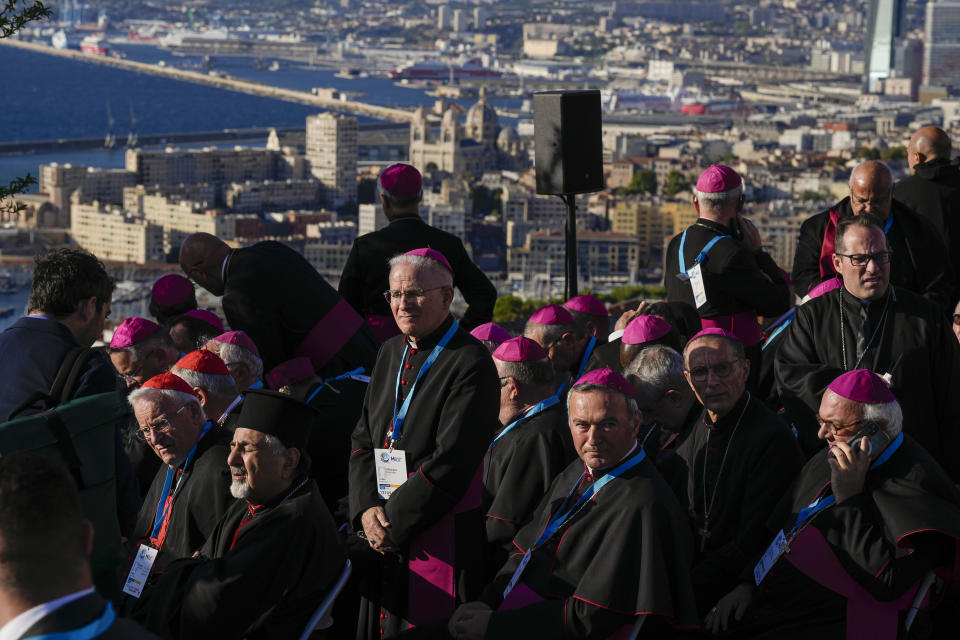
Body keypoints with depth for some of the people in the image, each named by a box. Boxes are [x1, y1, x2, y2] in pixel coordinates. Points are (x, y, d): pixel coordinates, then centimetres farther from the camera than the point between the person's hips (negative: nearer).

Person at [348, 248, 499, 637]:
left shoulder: (470, 363, -13)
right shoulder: (391, 354, 11)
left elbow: (450, 462, -19)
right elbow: (363, 439, 11)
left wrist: (393, 521, -15)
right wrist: (367, 508, -6)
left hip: (438, 543, -7)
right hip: (382, 539, 7)